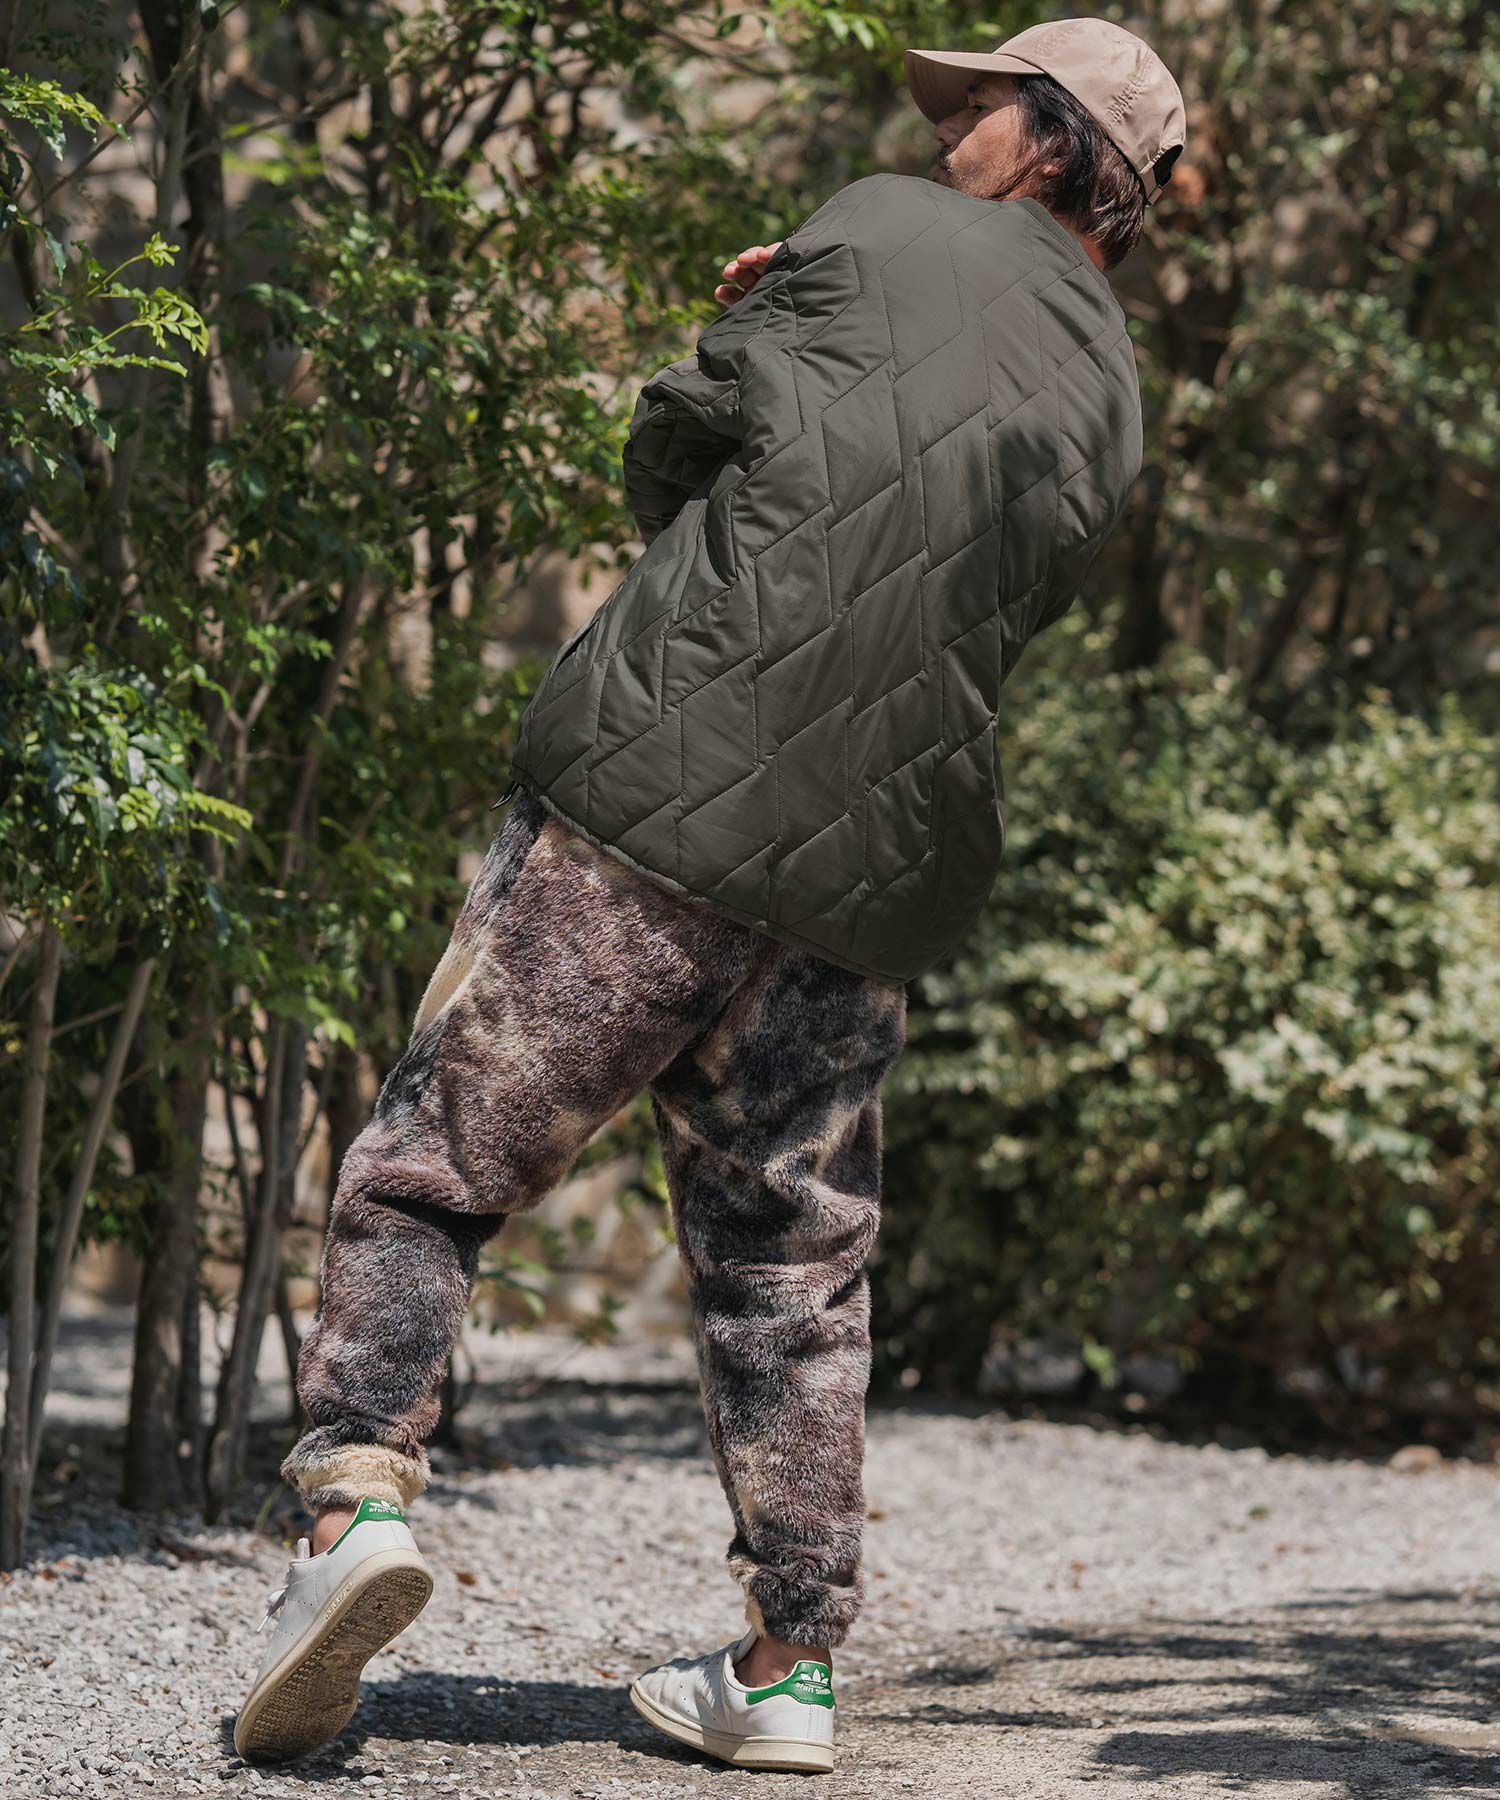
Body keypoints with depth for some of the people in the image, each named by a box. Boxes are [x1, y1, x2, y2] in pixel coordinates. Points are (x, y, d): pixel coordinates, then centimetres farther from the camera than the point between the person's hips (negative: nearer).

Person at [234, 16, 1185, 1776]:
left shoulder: (880, 234, 4)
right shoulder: (1108, 405, 17)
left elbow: (672, 456, 9)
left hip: (655, 794, -5)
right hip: (864, 887, 5)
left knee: (427, 1168, 1)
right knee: (787, 1265, 14)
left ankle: (359, 1492, -18)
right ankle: (788, 1667, 14)